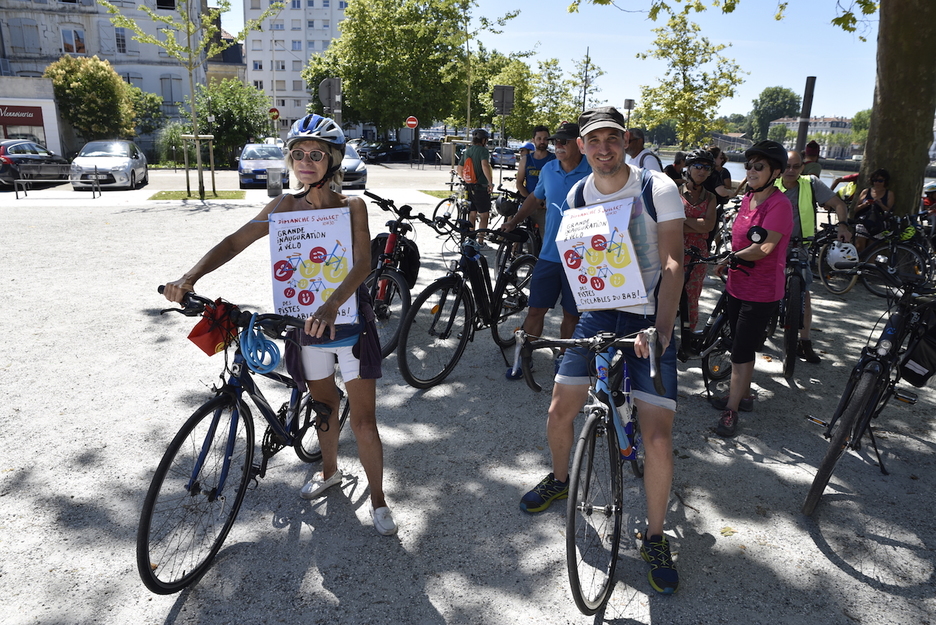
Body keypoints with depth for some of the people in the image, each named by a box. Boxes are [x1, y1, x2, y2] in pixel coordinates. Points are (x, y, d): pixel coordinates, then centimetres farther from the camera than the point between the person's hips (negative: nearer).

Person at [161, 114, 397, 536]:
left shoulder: (351, 207, -10)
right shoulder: (286, 206, -1)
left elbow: (362, 264, -23)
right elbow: (236, 241, -6)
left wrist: (331, 306, -41)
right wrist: (189, 278, -21)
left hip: (349, 324, -3)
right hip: (307, 324, 4)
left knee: (363, 422, 2)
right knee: (324, 407, 22)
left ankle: (378, 501, 21)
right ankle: (330, 471, 48)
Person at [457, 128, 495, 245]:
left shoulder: (466, 151, 12)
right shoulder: (483, 150, -10)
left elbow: (459, 169, 17)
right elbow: (485, 165, -26)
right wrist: (490, 182, -21)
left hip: (469, 187, 7)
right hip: (481, 187, -7)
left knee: (472, 215, 15)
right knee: (484, 215, 1)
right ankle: (480, 241, -2)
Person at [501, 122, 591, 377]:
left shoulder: (593, 172, -8)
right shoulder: (548, 170, 4)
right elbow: (535, 198, 22)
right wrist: (514, 221, 15)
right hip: (549, 254, 3)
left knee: (571, 314, 10)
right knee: (535, 310, 5)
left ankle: (563, 357, 29)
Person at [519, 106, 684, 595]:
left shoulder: (657, 188, -11)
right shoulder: (577, 197, 3)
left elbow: (672, 263, -17)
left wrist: (660, 329, -29)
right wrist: (584, 314, -2)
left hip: (650, 320, -3)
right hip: (598, 315, 4)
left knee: (658, 438, -8)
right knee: (559, 413, 4)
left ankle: (655, 539, 14)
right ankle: (560, 480, 38)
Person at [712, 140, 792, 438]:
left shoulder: (779, 204, -17)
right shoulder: (748, 199, 8)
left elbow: (764, 247, -26)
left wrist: (730, 259, -15)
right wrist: (730, 263, 4)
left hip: (761, 292, -8)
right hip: (738, 286, 8)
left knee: (742, 351, -4)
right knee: (740, 347, 18)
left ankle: (731, 410, 6)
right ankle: (744, 394, 35)